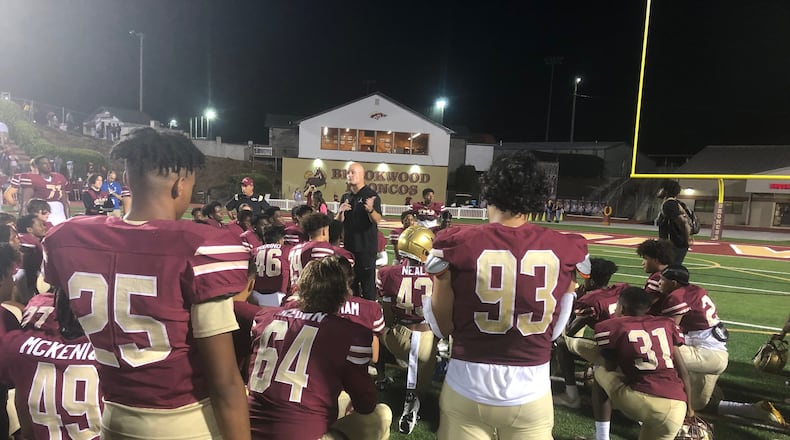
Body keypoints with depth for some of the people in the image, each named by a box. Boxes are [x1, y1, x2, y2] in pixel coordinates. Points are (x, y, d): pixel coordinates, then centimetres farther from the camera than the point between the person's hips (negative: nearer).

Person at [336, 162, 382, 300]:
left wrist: (371, 210, -37)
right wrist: (341, 211, -9)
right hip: (349, 245, 6)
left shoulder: (371, 195, -5)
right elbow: (338, 222, 12)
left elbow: (377, 220, -16)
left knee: (367, 282, -4)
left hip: (366, 247, -6)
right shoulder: (345, 197, 14)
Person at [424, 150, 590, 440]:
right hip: (531, 394, 2)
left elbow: (442, 328, -3)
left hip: (467, 390, -1)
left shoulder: (457, 244, -13)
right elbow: (554, 331, 4)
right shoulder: (565, 249, -7)